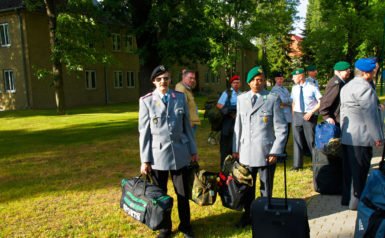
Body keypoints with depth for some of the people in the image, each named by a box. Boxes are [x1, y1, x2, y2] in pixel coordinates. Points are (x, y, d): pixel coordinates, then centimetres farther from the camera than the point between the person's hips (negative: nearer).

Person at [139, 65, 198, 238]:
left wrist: (193, 150, 8)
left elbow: (187, 126, 8)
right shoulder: (146, 101, -3)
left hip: (180, 153, 2)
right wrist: (145, 160, -4)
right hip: (158, 154, -1)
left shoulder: (180, 97, 3)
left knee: (183, 193, 11)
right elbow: (144, 132, -3)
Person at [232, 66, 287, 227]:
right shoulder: (241, 99, 6)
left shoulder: (273, 99, -6)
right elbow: (238, 125, 10)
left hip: (266, 152, -3)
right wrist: (235, 148, 8)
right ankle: (247, 216, 33)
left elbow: (281, 128, -5)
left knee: (266, 188, 11)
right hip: (246, 152, 3)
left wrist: (275, 151, -11)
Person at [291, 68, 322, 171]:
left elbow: (321, 103, -5)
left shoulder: (312, 87, -7)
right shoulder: (294, 88, 7)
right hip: (297, 115, 4)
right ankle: (297, 165, 14)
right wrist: (293, 115, 5)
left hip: (309, 116, -4)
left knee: (311, 140, 0)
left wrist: (311, 113, -13)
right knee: (297, 140, 5)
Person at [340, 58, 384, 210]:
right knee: (360, 171, 1)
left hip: (347, 136, 9)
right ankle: (356, 202, 10)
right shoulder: (364, 87, -15)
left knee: (349, 169, 15)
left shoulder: (346, 87, 15)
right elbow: (370, 114, -17)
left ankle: (347, 198, 25)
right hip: (361, 137, -9)